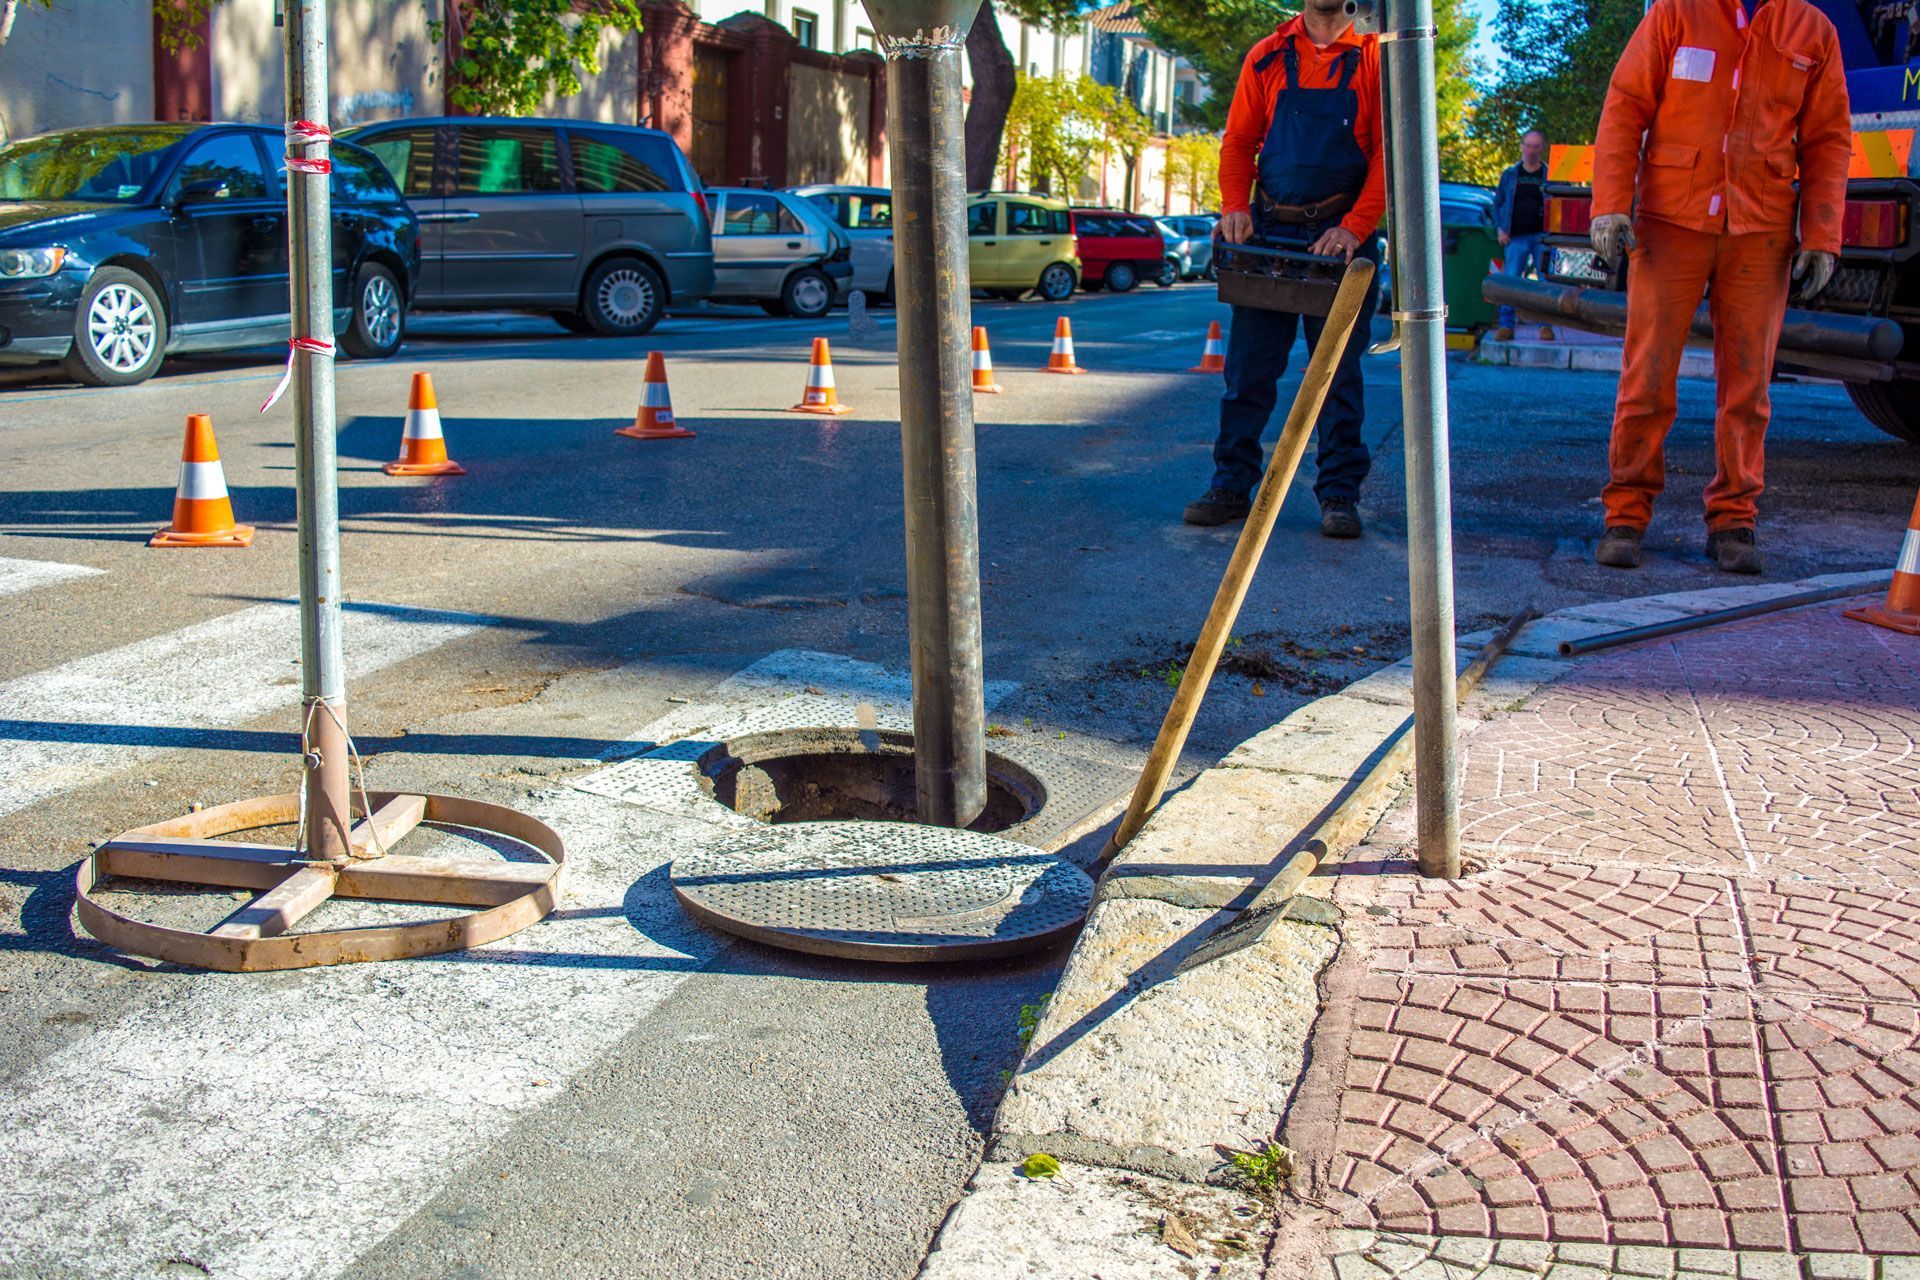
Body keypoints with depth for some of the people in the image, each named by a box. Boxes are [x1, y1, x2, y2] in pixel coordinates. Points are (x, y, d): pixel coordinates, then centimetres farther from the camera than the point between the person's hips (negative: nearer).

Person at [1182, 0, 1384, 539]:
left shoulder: (1374, 56, 0)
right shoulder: (1267, 58, 7)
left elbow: (1387, 151, -5)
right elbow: (1238, 142, 8)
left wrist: (1354, 228, -16)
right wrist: (1234, 206, -9)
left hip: (1341, 237, -2)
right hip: (1269, 232, 2)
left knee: (1339, 372, 3)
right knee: (1248, 367, 3)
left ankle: (1340, 494, 9)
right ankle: (1232, 486, 11)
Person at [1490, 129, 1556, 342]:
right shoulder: (1510, 174, 12)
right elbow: (1498, 203, 17)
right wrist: (1500, 229, 3)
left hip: (1542, 237, -1)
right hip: (1516, 237, 1)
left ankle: (1546, 325, 4)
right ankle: (1506, 326, -1)